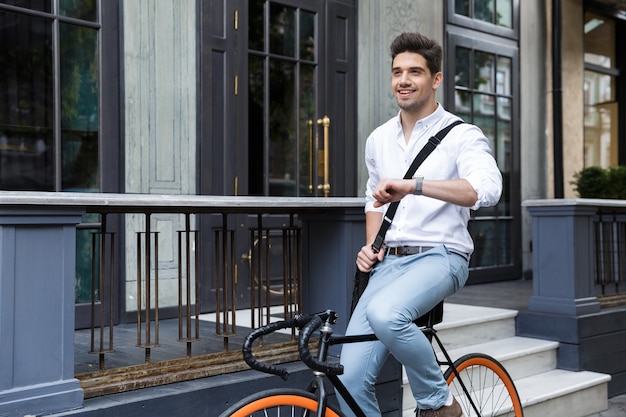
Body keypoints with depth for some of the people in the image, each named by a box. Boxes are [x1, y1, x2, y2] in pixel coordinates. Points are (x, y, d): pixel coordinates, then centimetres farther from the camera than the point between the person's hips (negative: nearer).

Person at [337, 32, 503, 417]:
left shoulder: (462, 136, -3)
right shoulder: (378, 140, 15)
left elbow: (487, 189, -24)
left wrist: (413, 185, -34)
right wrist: (370, 246, 10)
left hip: (440, 257, -5)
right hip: (390, 262, 5)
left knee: (384, 314, -37)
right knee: (351, 381, -10)